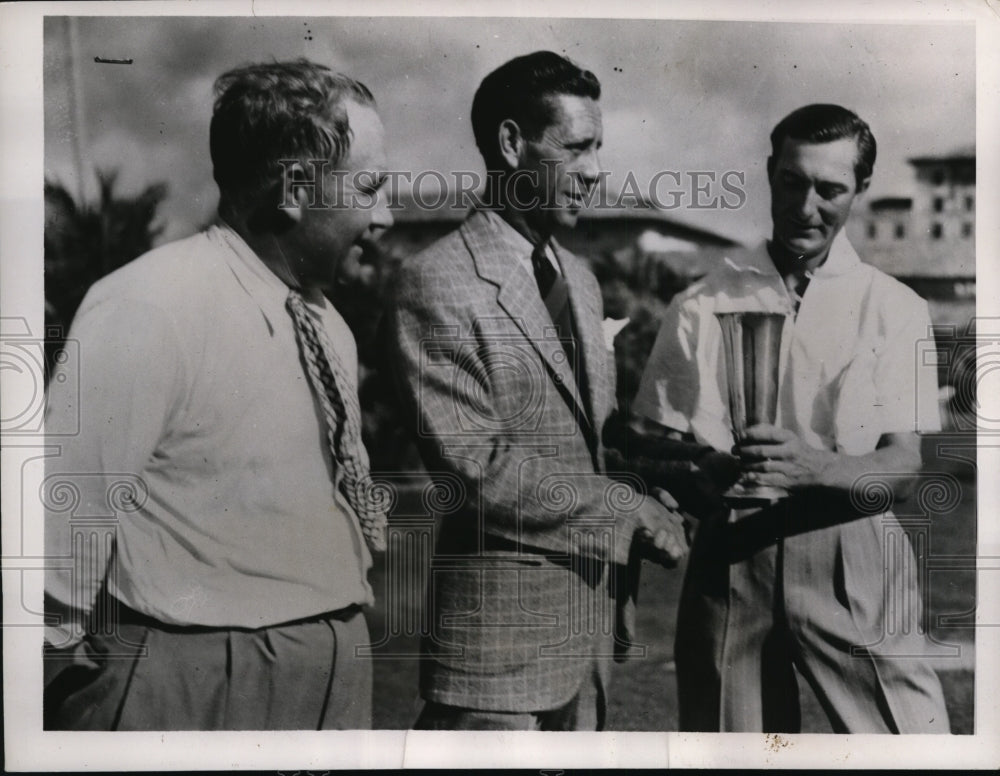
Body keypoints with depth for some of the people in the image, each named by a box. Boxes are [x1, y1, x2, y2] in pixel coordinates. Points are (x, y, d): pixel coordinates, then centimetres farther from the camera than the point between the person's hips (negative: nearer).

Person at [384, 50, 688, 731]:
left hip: (594, 609, 8)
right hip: (500, 622, -7)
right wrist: (630, 510, -13)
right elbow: (476, 466, -20)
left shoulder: (580, 278, 12)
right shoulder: (436, 283, -14)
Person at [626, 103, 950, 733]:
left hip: (854, 561, 0)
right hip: (730, 557, 1)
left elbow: (903, 466, -4)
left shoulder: (894, 308, 3)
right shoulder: (703, 306, 4)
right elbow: (653, 446, 3)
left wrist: (814, 466, -25)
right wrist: (702, 471, -20)